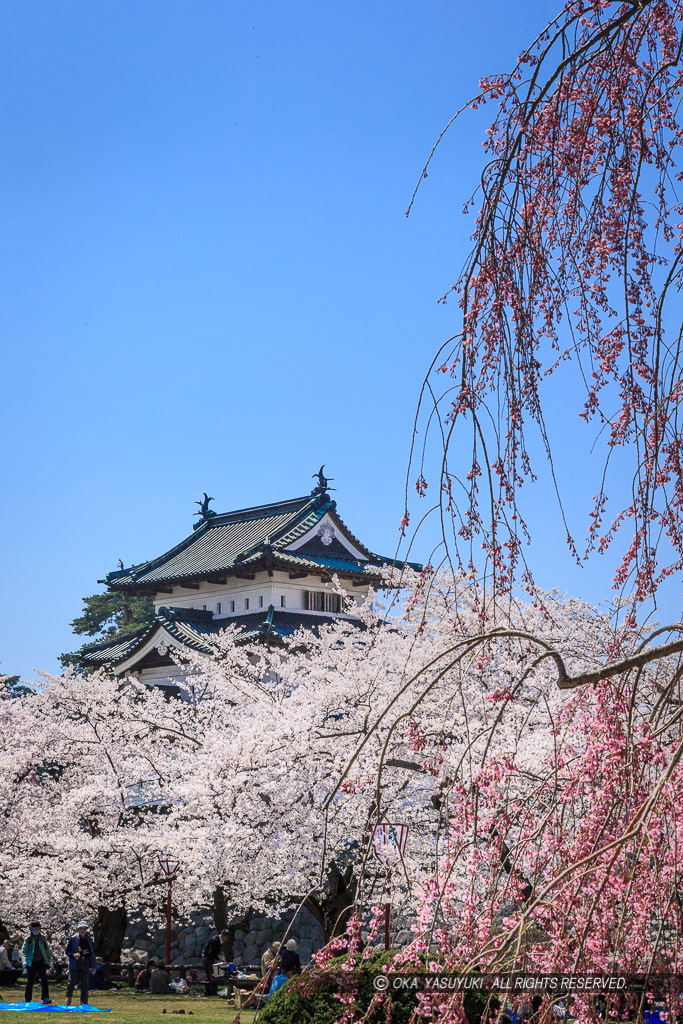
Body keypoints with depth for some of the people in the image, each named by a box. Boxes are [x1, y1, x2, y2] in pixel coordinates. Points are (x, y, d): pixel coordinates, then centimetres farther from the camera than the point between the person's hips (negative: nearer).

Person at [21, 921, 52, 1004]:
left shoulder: (42, 938, 6)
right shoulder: (28, 939, 0)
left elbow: (47, 950, 13)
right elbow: (23, 951, -3)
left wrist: (49, 961, 9)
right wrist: (24, 961, -18)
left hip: (41, 962, 1)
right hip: (31, 963, -1)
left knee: (44, 980, -9)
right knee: (30, 981, 5)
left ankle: (45, 998, -6)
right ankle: (27, 1000, 14)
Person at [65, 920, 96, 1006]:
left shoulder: (89, 939, 7)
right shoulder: (73, 939, -3)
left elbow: (92, 953, 13)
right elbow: (67, 951, 1)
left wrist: (93, 966, 10)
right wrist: (73, 955, -19)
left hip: (85, 964, 2)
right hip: (75, 964, -2)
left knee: (85, 984, 0)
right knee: (72, 982, -2)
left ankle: (84, 1003, 6)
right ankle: (68, 997, 25)